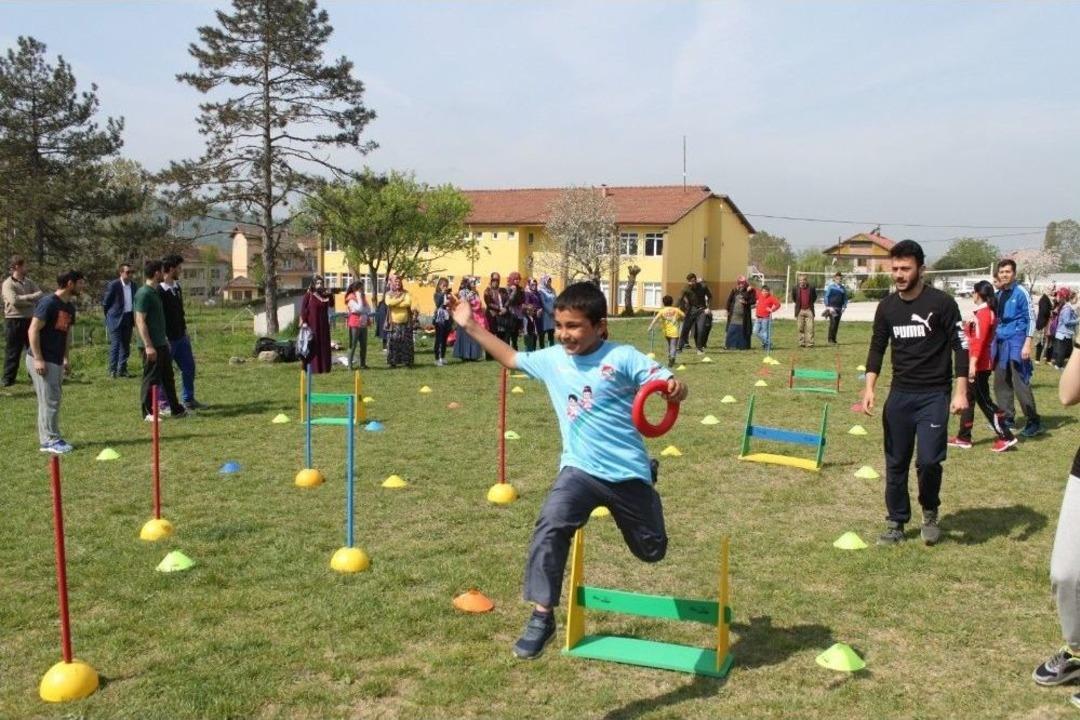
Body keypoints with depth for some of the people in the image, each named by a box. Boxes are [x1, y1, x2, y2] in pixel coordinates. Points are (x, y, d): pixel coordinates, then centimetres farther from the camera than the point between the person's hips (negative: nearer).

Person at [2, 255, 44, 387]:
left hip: (29, 320, 6)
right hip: (14, 321, -6)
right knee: (13, 351, -1)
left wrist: (25, 298, -15)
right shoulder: (8, 284, -8)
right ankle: (8, 379, 7)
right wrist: (31, 300, -10)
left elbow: (40, 295, 0)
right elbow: (14, 301, -21)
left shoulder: (29, 282, 11)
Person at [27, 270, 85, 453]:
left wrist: (67, 358, 16)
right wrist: (38, 359, -20)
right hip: (42, 361, -9)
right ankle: (49, 441, 0)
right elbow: (33, 331, -17)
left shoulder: (70, 306, 11)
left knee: (54, 400, 12)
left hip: (57, 361, 9)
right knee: (49, 400, -6)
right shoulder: (48, 302, -15)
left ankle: (52, 438, 19)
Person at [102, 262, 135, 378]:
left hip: (128, 319, 6)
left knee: (126, 345, 7)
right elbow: (105, 302, -3)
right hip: (116, 319, -6)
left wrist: (134, 318, 10)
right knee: (115, 344, -5)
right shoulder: (113, 285, -10)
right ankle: (112, 370, 0)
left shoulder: (133, 286, 6)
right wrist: (109, 315, 3)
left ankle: (122, 370, 13)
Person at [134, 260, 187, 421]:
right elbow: (140, 321, -21)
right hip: (151, 345, -10)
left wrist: (164, 338, 22)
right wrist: (148, 346, -24)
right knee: (151, 379, -1)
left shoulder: (155, 292, 13)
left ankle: (176, 409, 23)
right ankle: (148, 413, 8)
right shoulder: (144, 293, -16)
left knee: (168, 377, 15)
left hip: (161, 343, 10)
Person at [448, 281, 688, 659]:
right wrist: (471, 326, 15)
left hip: (627, 472, -2)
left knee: (652, 551, 18)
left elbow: (671, 386, -15)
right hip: (580, 469, 2)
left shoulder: (623, 357, -13)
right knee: (549, 527, -27)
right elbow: (511, 358, 17)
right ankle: (541, 617, -17)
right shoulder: (552, 359, 1)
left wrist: (674, 388, -39)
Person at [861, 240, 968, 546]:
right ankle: (896, 523, 21)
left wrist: (961, 391, -13)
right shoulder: (887, 306, 3)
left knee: (928, 460, -12)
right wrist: (869, 387, -2)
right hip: (899, 394, 4)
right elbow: (877, 348, 10)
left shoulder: (942, 303, -9)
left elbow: (961, 346, -7)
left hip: (934, 395, -4)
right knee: (895, 462, 7)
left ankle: (930, 513, 17)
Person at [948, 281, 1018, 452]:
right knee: (968, 399, 12)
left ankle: (1006, 437, 3)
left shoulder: (984, 313, -16)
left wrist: (973, 363, -27)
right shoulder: (983, 312, 12)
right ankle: (964, 437, 15)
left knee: (984, 401, -3)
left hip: (979, 366, -10)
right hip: (975, 364, 10)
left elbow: (980, 340, -24)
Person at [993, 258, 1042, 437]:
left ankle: (1034, 422, -3)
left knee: (1020, 384, -10)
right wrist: (993, 342, 16)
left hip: (1016, 342, -7)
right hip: (1000, 342, 7)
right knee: (1000, 383, 11)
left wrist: (1028, 343, -17)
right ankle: (1008, 417, 23)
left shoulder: (1021, 292, -8)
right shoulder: (998, 294, 11)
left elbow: (1031, 318, -10)